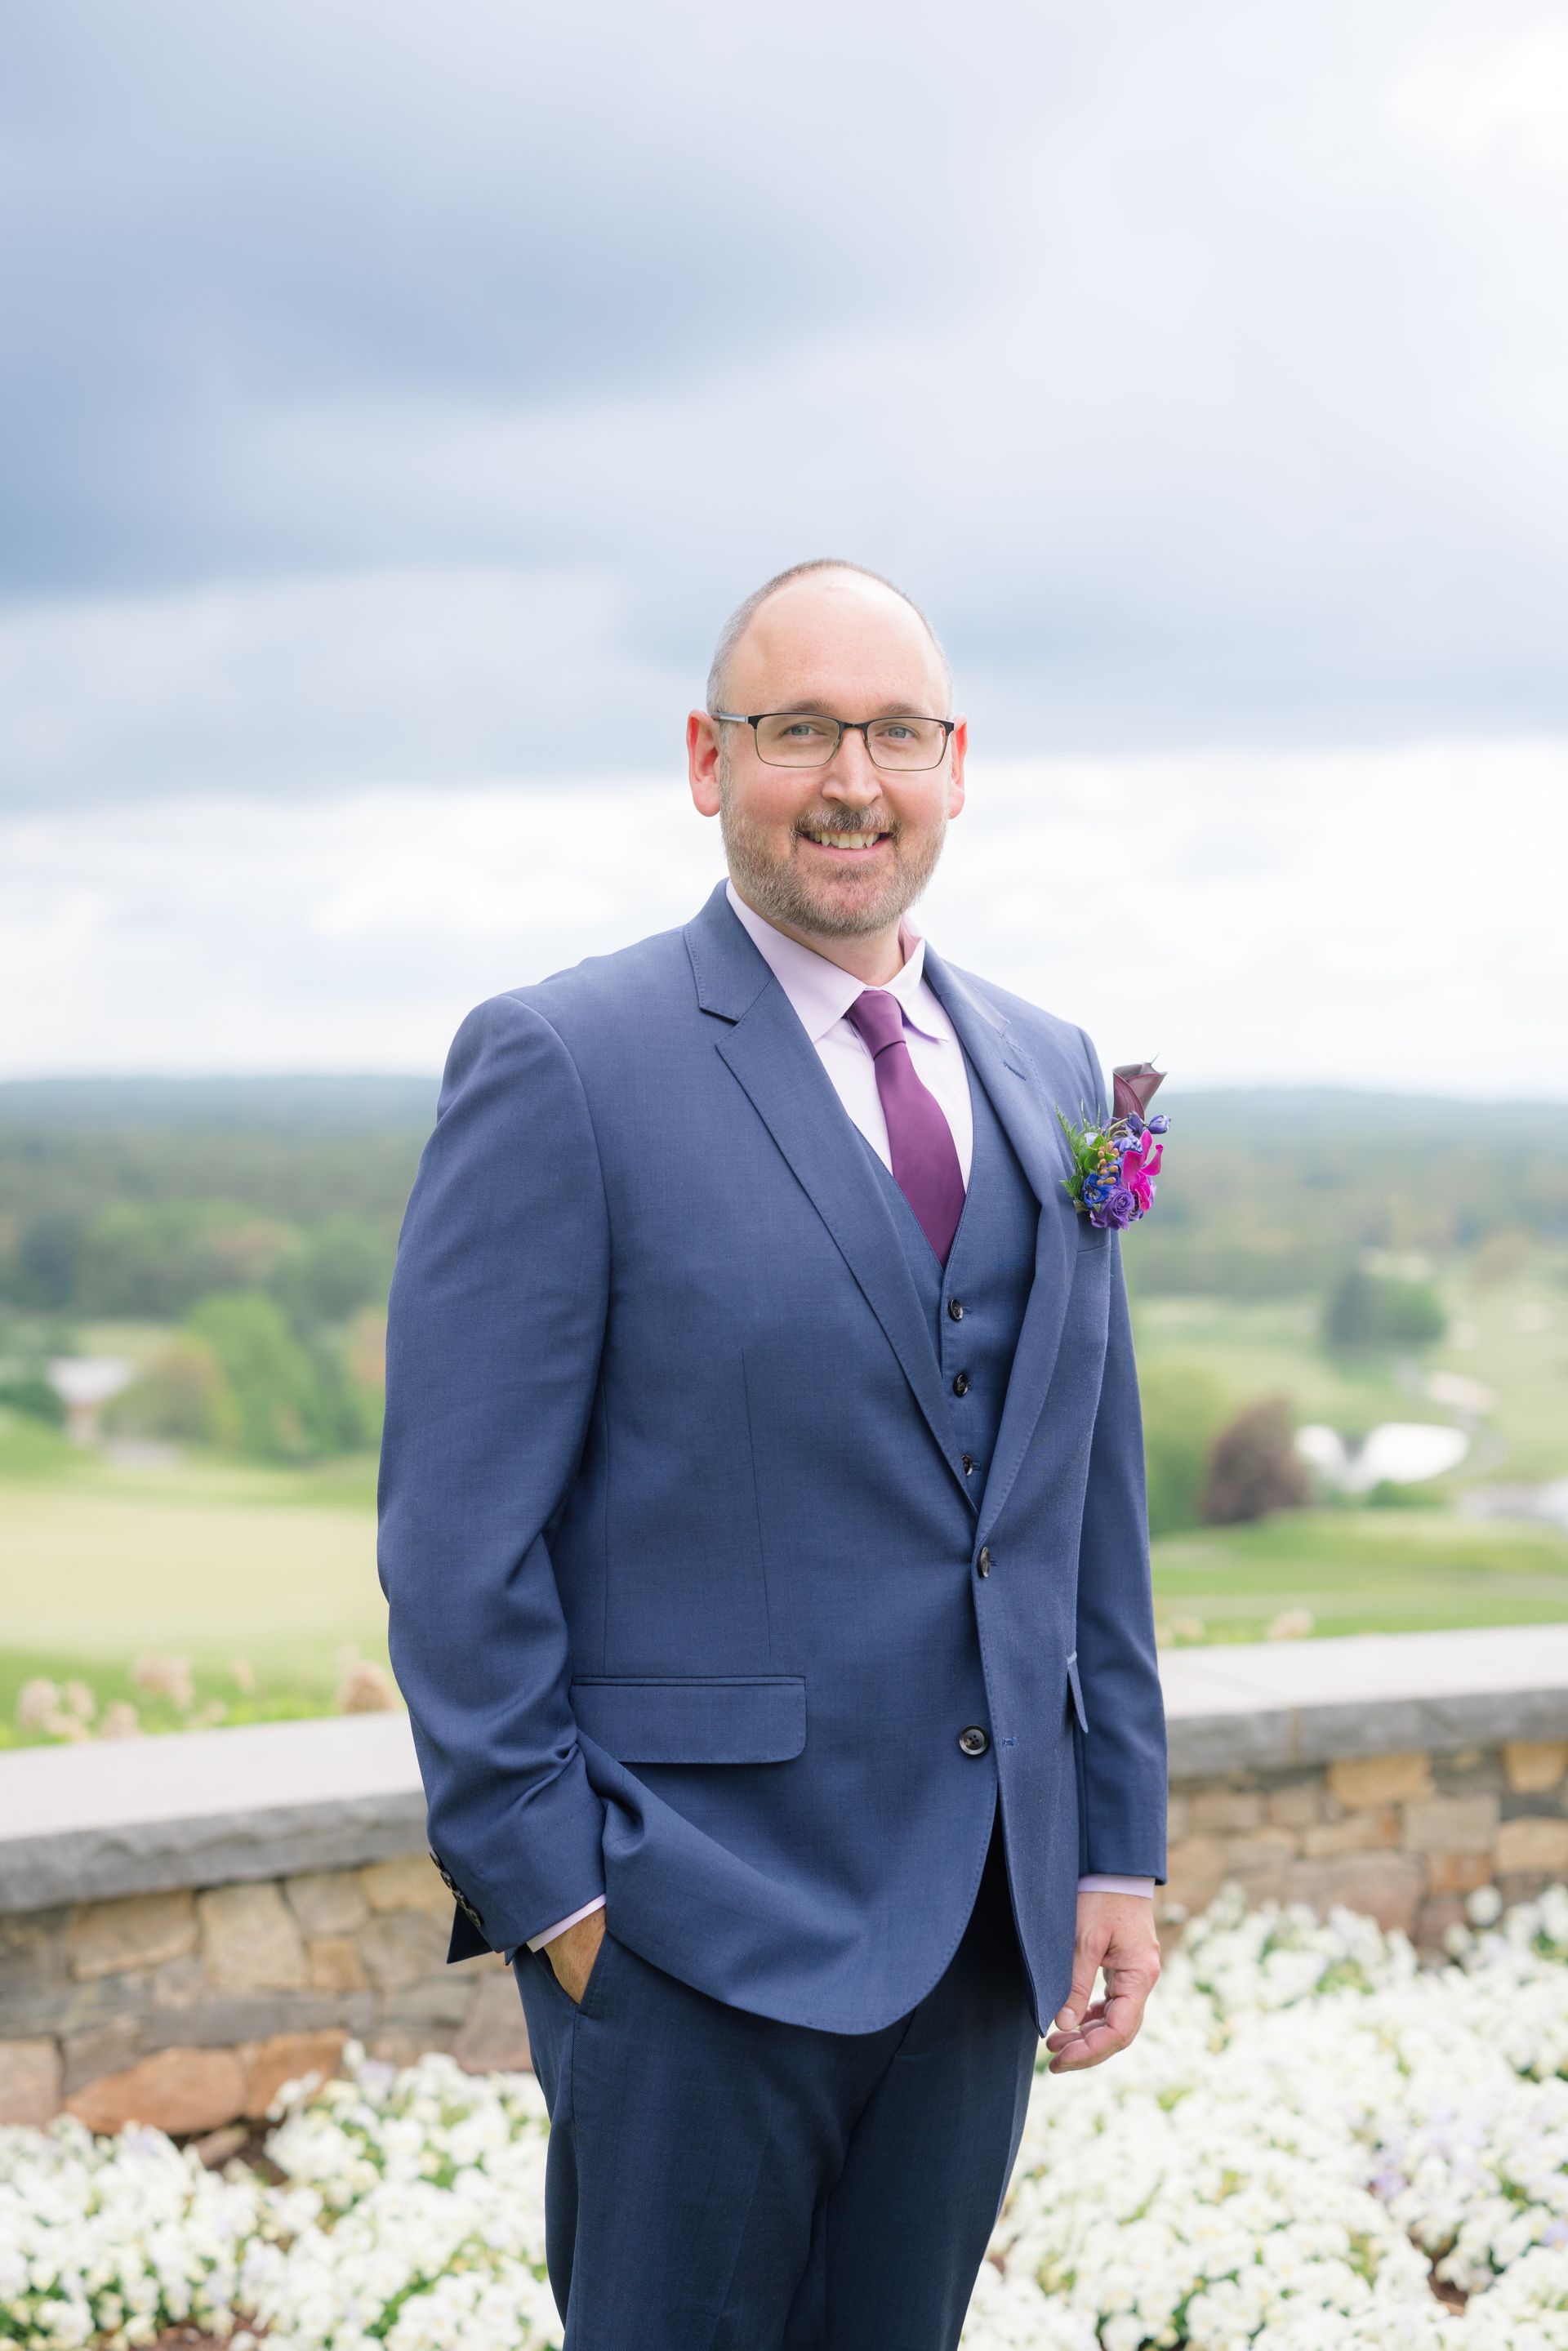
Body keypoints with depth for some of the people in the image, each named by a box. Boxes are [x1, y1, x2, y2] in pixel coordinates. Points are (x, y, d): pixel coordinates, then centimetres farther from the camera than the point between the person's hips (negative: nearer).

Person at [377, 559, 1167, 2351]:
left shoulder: (1047, 1076, 10)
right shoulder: (560, 1066, -9)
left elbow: (1094, 1493, 13)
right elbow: (457, 1532, -10)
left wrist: (1119, 1844, 9)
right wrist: (546, 1886, -11)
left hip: (986, 1920, 6)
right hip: (696, 1932, -5)